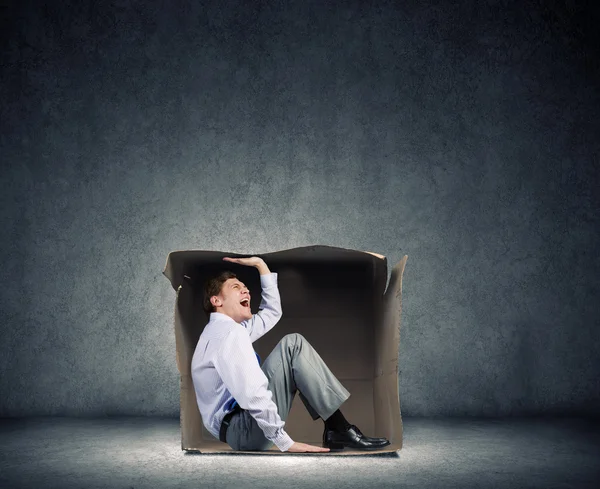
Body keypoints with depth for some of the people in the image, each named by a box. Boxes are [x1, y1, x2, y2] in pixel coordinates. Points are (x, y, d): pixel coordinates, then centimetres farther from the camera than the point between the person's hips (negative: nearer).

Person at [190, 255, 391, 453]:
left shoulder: (222, 329, 17)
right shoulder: (229, 331, -15)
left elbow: (272, 311, 28)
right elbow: (252, 393, -27)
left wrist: (260, 265, 21)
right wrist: (285, 442, -25)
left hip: (236, 426, 11)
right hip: (241, 430, -11)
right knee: (292, 345, -15)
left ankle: (335, 429, 7)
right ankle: (340, 430, -16)